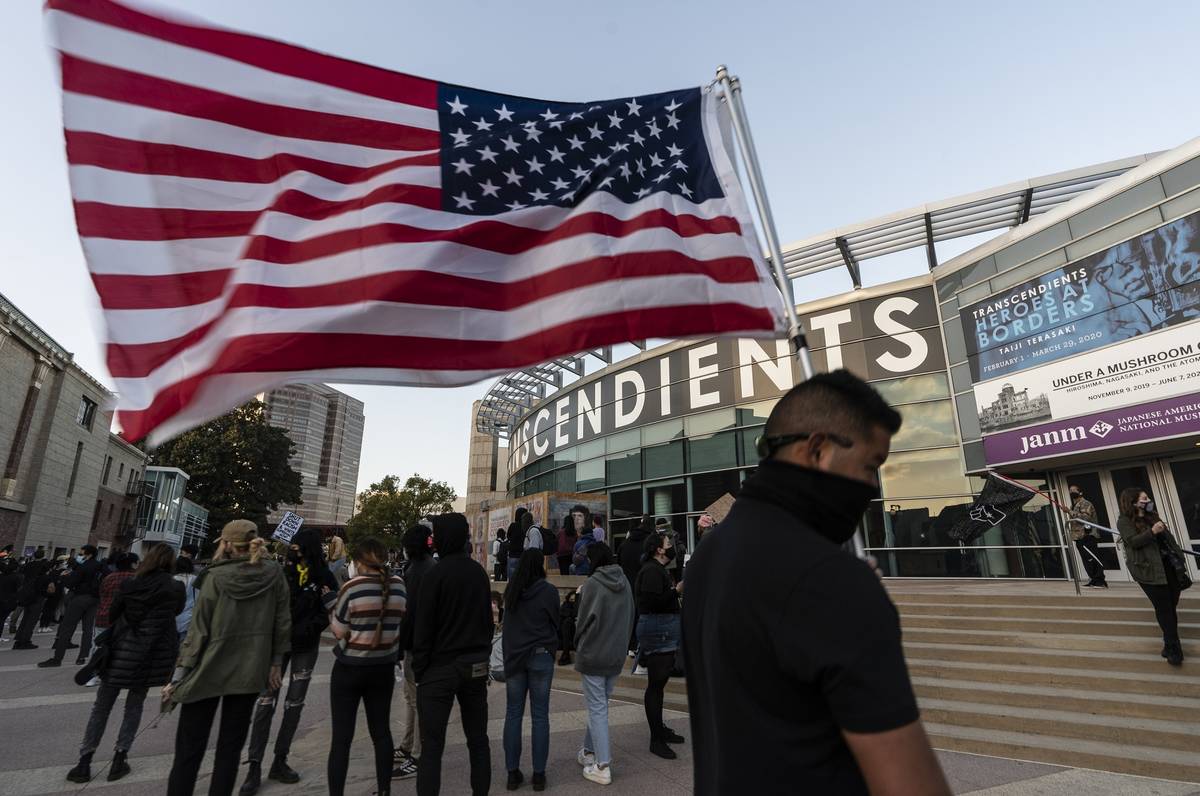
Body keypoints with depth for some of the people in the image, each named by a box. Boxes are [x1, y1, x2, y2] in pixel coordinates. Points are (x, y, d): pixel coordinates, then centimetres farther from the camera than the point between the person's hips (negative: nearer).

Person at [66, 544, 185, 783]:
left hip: (122, 651, 0)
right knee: (135, 705, 16)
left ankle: (84, 763, 16)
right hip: (153, 654, 0)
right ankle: (119, 760, 14)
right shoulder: (176, 588, -10)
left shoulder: (129, 583, -8)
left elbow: (111, 615, 4)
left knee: (102, 706, 14)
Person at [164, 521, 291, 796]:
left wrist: (178, 676, -3)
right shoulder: (274, 574, -5)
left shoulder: (216, 577, -11)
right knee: (229, 749, 14)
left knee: (188, 750, 11)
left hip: (208, 671, -2)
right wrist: (276, 663, 11)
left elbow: (198, 631, -10)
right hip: (250, 671, 2)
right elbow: (282, 622, 0)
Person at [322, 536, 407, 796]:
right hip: (384, 668, 4)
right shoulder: (398, 585, -3)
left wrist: (331, 602, 5)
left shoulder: (353, 587, -16)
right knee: (381, 731, 16)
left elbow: (339, 631, -8)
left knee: (342, 737, 6)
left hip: (350, 668, -4)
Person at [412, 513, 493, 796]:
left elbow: (423, 627, -12)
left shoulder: (435, 574, -13)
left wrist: (419, 669, -4)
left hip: (440, 668, -6)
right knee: (478, 739, 15)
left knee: (432, 746, 2)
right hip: (476, 667, 6)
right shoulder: (479, 572, 4)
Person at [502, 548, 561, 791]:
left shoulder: (510, 590, 2)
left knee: (513, 713, 9)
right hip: (541, 655, -3)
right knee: (540, 715, 5)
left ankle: (513, 772, 13)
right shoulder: (548, 591, -9)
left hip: (513, 655, 3)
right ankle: (539, 773, 10)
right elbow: (555, 623, 0)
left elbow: (507, 623, 11)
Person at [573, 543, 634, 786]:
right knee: (599, 705, 20)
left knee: (597, 710, 2)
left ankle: (602, 767, 6)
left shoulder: (592, 584, -16)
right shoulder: (625, 583, 2)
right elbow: (630, 618, 9)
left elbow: (584, 620, -12)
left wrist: (578, 646, 5)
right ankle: (589, 750, 31)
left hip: (593, 655, -6)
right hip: (617, 655, 6)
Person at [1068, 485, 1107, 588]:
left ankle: (1101, 581, -10)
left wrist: (1071, 512, -26)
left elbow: (1085, 517, -22)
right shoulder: (1073, 506, 22)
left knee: (1093, 559, -11)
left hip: (1087, 536, -9)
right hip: (1079, 536, 9)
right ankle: (1094, 580, 12)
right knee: (1087, 560, 9)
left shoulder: (1085, 504, -6)